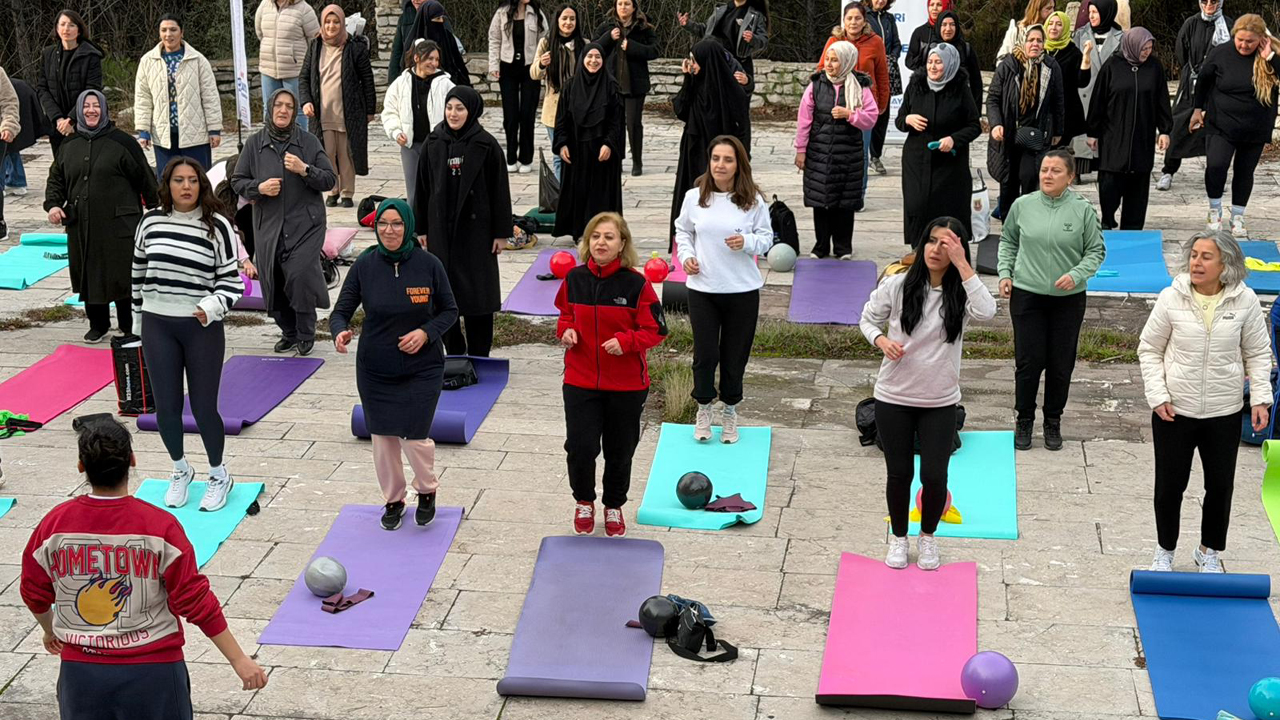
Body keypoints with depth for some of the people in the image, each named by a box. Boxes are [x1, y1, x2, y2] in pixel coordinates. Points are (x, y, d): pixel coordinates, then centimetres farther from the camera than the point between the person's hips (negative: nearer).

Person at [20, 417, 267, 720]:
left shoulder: (54, 524, -8)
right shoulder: (160, 526, -16)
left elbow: (33, 593, 8)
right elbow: (195, 600, -14)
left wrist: (49, 630, 29)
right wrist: (239, 659, -6)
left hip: (80, 669, 3)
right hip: (151, 670, -2)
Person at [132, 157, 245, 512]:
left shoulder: (217, 225, -8)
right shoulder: (150, 222, 2)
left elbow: (231, 280, -6)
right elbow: (139, 274, 12)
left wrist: (211, 307, -23)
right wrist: (139, 322, 14)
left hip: (202, 326, -3)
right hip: (158, 325, 3)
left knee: (203, 408, 3)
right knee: (166, 407, 8)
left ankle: (219, 476, 26)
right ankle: (180, 471, 34)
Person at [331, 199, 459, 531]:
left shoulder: (428, 264, -10)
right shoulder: (364, 264, -7)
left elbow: (449, 310, 1)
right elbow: (341, 311, -3)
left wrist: (426, 332, -16)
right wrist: (340, 332, -26)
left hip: (422, 368, -2)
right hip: (375, 370, 2)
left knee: (414, 438, -6)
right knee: (383, 438, 10)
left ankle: (427, 491, 26)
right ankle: (393, 499, 33)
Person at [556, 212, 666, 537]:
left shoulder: (636, 284, -12)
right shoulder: (574, 279, -2)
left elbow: (656, 330, -7)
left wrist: (625, 341, -24)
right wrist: (566, 330, -7)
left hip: (627, 386, -1)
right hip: (580, 380, 1)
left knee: (619, 451, 12)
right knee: (580, 447, -5)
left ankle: (614, 507, 37)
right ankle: (584, 502, 24)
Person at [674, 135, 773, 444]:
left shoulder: (753, 200, -5)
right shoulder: (694, 197, -3)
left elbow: (766, 238, 2)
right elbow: (683, 230, 12)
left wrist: (747, 242, -18)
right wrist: (686, 255, -4)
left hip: (742, 291, 0)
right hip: (702, 288, 0)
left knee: (735, 355, 9)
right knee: (705, 354, 0)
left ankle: (730, 411, 30)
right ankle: (704, 408, 25)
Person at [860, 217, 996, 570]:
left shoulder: (961, 292, -10)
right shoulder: (897, 285, -9)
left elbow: (986, 312, -32)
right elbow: (868, 319, 6)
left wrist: (962, 264, -31)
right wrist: (881, 340, -16)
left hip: (941, 402, 0)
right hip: (893, 398, 0)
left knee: (935, 476, 3)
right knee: (899, 473, 11)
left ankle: (928, 536, 31)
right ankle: (898, 537, 35)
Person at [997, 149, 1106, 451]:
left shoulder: (1082, 210, -5)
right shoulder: (1023, 205, -1)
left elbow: (1096, 251, 2)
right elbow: (1008, 240, 13)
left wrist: (1076, 275, -14)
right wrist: (1005, 273, 1)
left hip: (1068, 299, 0)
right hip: (1026, 294, 0)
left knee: (1061, 364, 7)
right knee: (1028, 361, 0)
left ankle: (1053, 421, 25)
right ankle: (1024, 420, 19)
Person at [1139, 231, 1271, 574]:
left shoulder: (1245, 301, -8)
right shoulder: (1172, 297, -10)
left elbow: (1258, 354, 3)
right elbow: (1149, 350, -1)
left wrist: (1260, 398, -6)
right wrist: (1158, 396, -10)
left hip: (1224, 413, 1)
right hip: (1174, 410, -1)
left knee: (1220, 484, 12)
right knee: (1170, 484, 9)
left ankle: (1210, 551, 34)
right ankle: (1165, 550, 31)